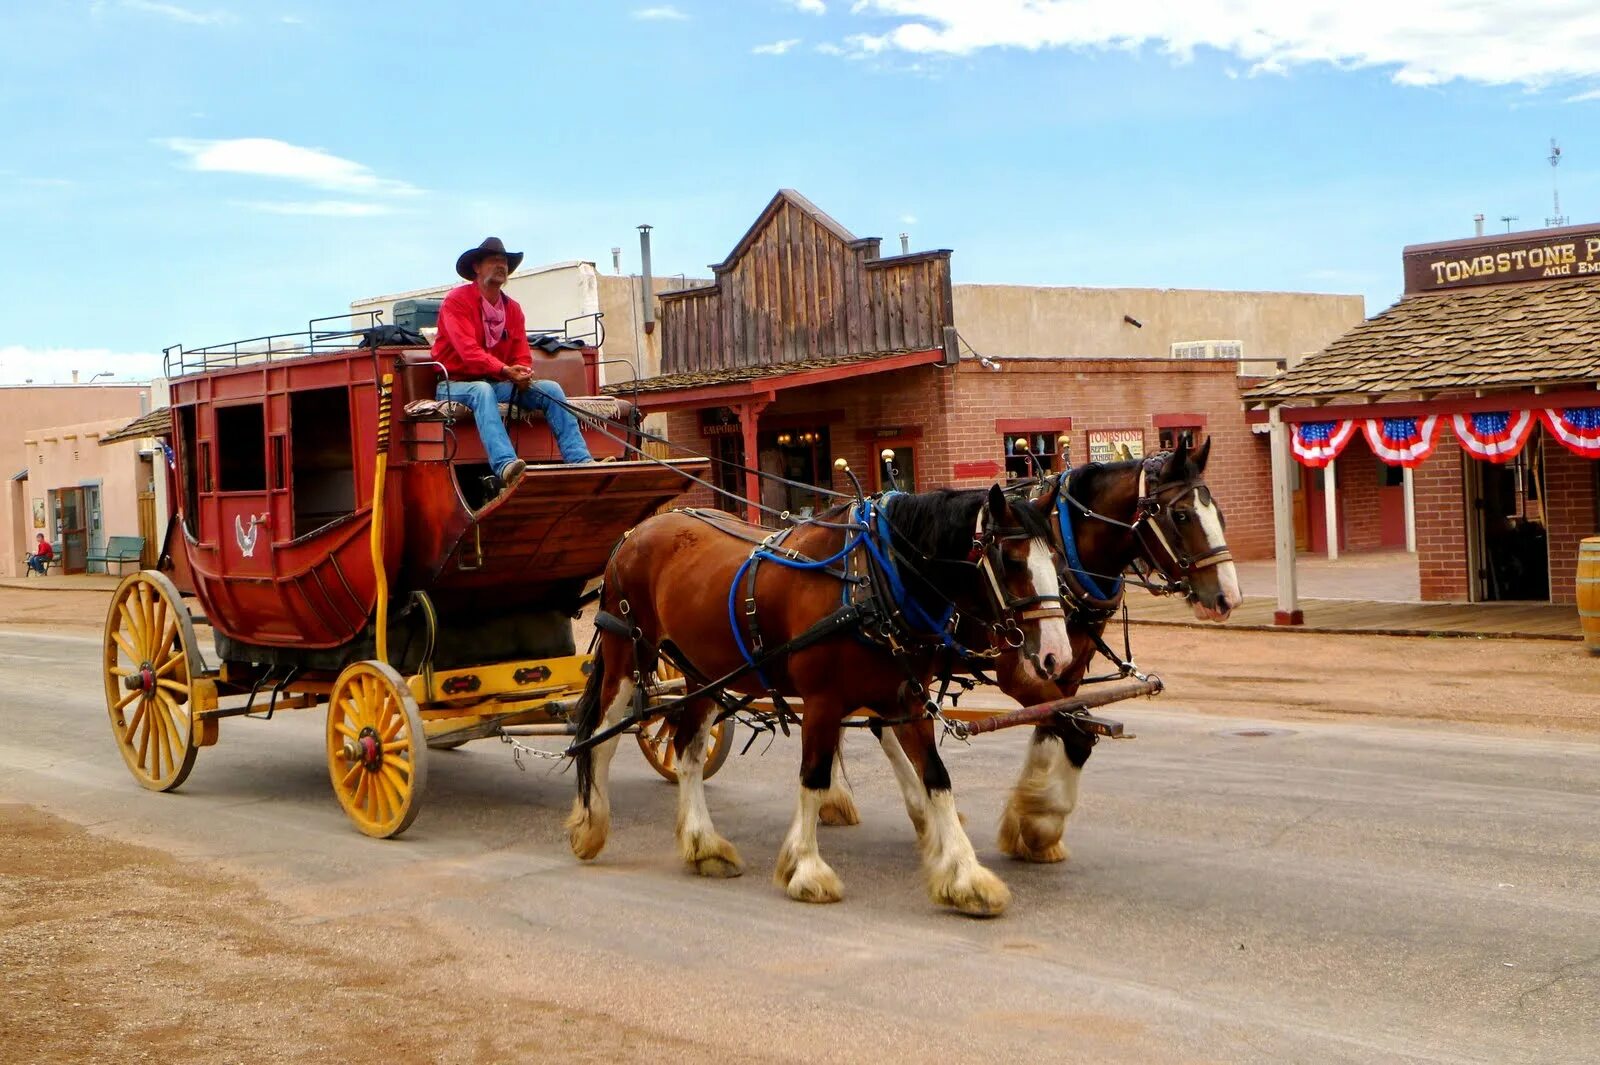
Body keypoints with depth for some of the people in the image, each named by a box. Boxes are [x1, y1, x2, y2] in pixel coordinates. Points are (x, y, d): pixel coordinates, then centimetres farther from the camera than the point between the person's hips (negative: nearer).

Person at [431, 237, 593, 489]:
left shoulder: (512, 308, 12)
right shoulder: (457, 300, -8)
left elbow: (522, 355, 6)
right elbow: (468, 350, -22)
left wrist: (523, 375, -19)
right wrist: (505, 371, -34)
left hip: (499, 383, 6)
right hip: (457, 385, -6)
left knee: (551, 388, -15)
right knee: (482, 390, -40)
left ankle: (581, 462, -30)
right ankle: (506, 466, -62)